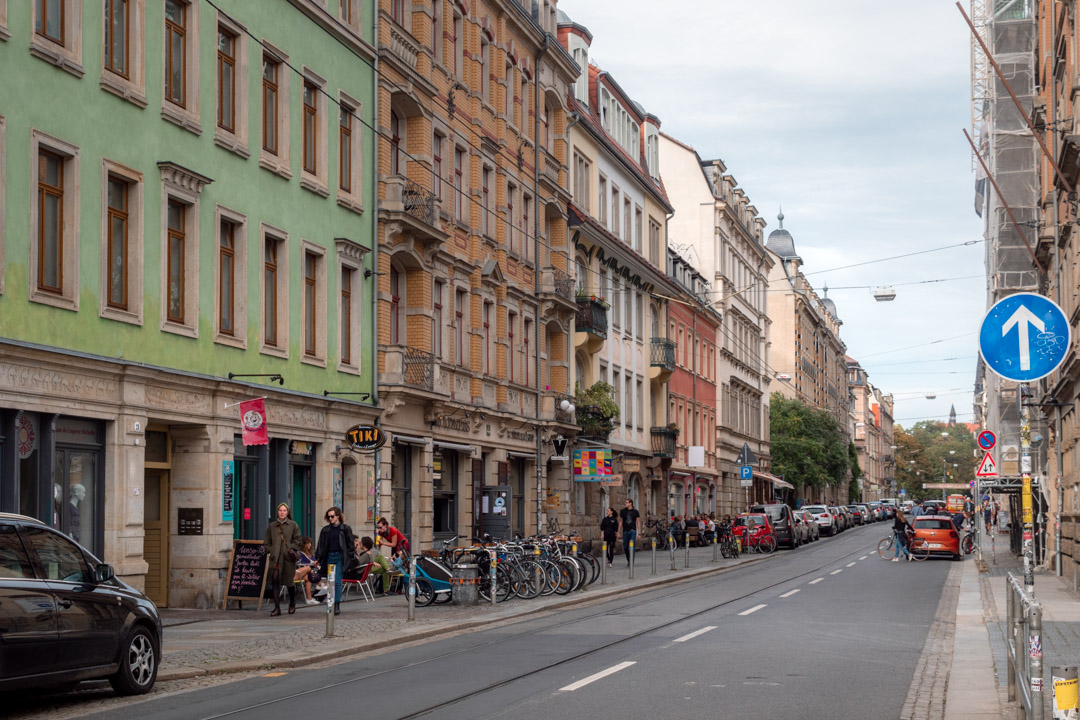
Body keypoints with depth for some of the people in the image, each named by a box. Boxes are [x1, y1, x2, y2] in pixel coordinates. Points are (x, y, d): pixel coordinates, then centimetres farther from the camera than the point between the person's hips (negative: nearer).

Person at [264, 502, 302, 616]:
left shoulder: (293, 525, 6)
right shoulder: (271, 526, 12)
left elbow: (297, 540, 5)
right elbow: (266, 541, 15)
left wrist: (292, 549, -8)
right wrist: (269, 552, 3)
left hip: (288, 557, -1)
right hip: (275, 558, 1)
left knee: (289, 582, 5)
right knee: (275, 582, -7)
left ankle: (292, 604, 31)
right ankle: (277, 608, -6)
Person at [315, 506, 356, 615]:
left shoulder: (345, 529, 1)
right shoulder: (325, 530, 12)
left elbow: (350, 545, 1)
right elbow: (321, 546, 14)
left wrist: (350, 562, -4)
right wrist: (318, 559, 7)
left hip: (340, 557, -4)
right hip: (329, 557, 4)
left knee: (337, 582, -13)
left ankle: (337, 606, -13)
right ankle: (332, 605, 14)